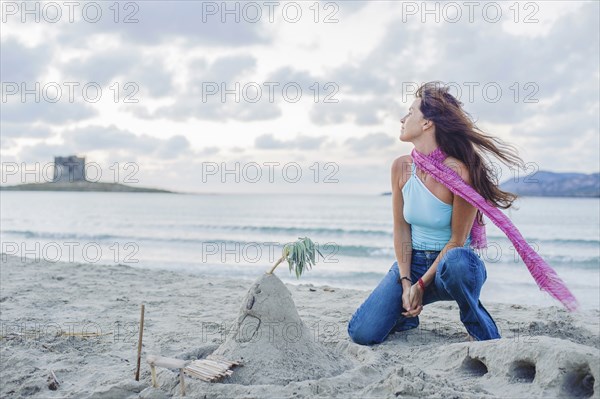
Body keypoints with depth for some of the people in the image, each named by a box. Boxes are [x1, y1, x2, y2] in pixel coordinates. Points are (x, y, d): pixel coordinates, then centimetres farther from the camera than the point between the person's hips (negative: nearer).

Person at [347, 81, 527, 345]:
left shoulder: (459, 172, -19)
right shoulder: (401, 167, -2)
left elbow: (457, 240, -15)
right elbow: (401, 229, 1)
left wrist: (421, 285, -16)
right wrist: (405, 283, -8)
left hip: (452, 263, -4)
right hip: (412, 262, 4)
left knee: (457, 261, -43)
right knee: (362, 333, -14)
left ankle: (484, 333, -11)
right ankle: (408, 313, 20)